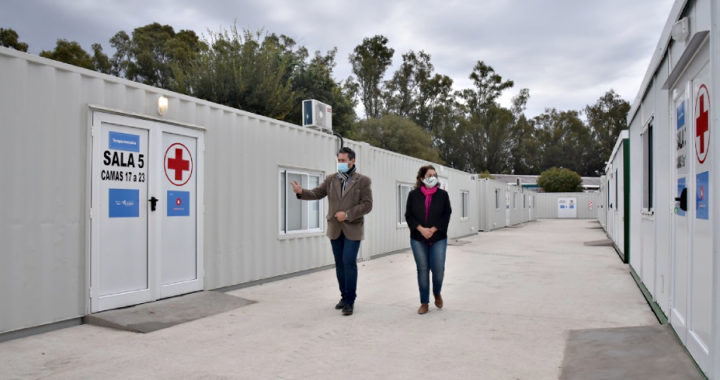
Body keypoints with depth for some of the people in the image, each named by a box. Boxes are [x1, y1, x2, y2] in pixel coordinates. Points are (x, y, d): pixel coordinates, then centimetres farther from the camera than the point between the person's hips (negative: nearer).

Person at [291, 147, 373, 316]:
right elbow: (317, 193, 3)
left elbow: (367, 205, -7)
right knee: (340, 264, 11)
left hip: (352, 228, -4)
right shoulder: (331, 179, 9)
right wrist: (301, 192, -18)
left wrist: (347, 214, -17)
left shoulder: (363, 180, -2)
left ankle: (350, 300, 2)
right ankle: (345, 296, 24)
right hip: (335, 229, 4)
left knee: (349, 262, -10)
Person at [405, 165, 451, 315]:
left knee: (438, 269, -4)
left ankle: (437, 293, 27)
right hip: (418, 239, 0)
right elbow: (409, 215, 1)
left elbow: (446, 215, 0)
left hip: (438, 238, 0)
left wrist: (433, 229, -11)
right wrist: (421, 229, -13)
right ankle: (424, 303, 16)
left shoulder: (442, 194, 3)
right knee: (422, 269, 4)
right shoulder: (413, 195, 3)